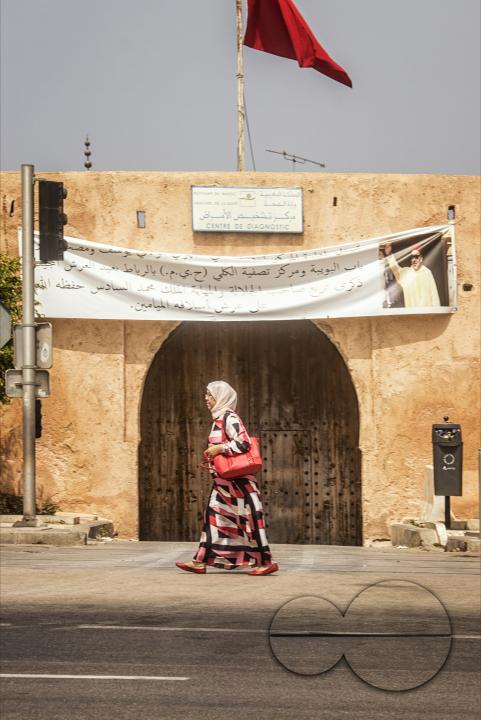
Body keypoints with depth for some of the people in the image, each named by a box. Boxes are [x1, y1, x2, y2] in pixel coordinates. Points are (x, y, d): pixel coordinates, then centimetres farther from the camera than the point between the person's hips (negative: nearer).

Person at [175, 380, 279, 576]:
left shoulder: (229, 418, -13)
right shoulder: (220, 418, 15)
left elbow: (243, 443, -23)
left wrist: (219, 449, -19)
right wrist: (213, 454, 13)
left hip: (236, 480, -10)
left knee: (248, 519, -7)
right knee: (212, 516, 8)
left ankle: (265, 562, -2)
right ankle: (201, 561, 10)